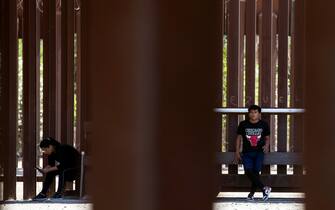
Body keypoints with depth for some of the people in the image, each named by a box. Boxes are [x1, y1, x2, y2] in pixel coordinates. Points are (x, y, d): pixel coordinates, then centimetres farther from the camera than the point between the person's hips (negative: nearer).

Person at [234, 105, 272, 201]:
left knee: (256, 172, -9)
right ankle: (264, 189, -18)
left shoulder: (264, 124, 2)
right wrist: (237, 152, 5)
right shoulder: (243, 124, 1)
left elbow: (267, 138, 11)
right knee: (248, 171, -19)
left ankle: (252, 193, 5)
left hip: (259, 152, 0)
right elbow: (239, 138, 8)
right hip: (247, 153, 0)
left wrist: (266, 146, -11)